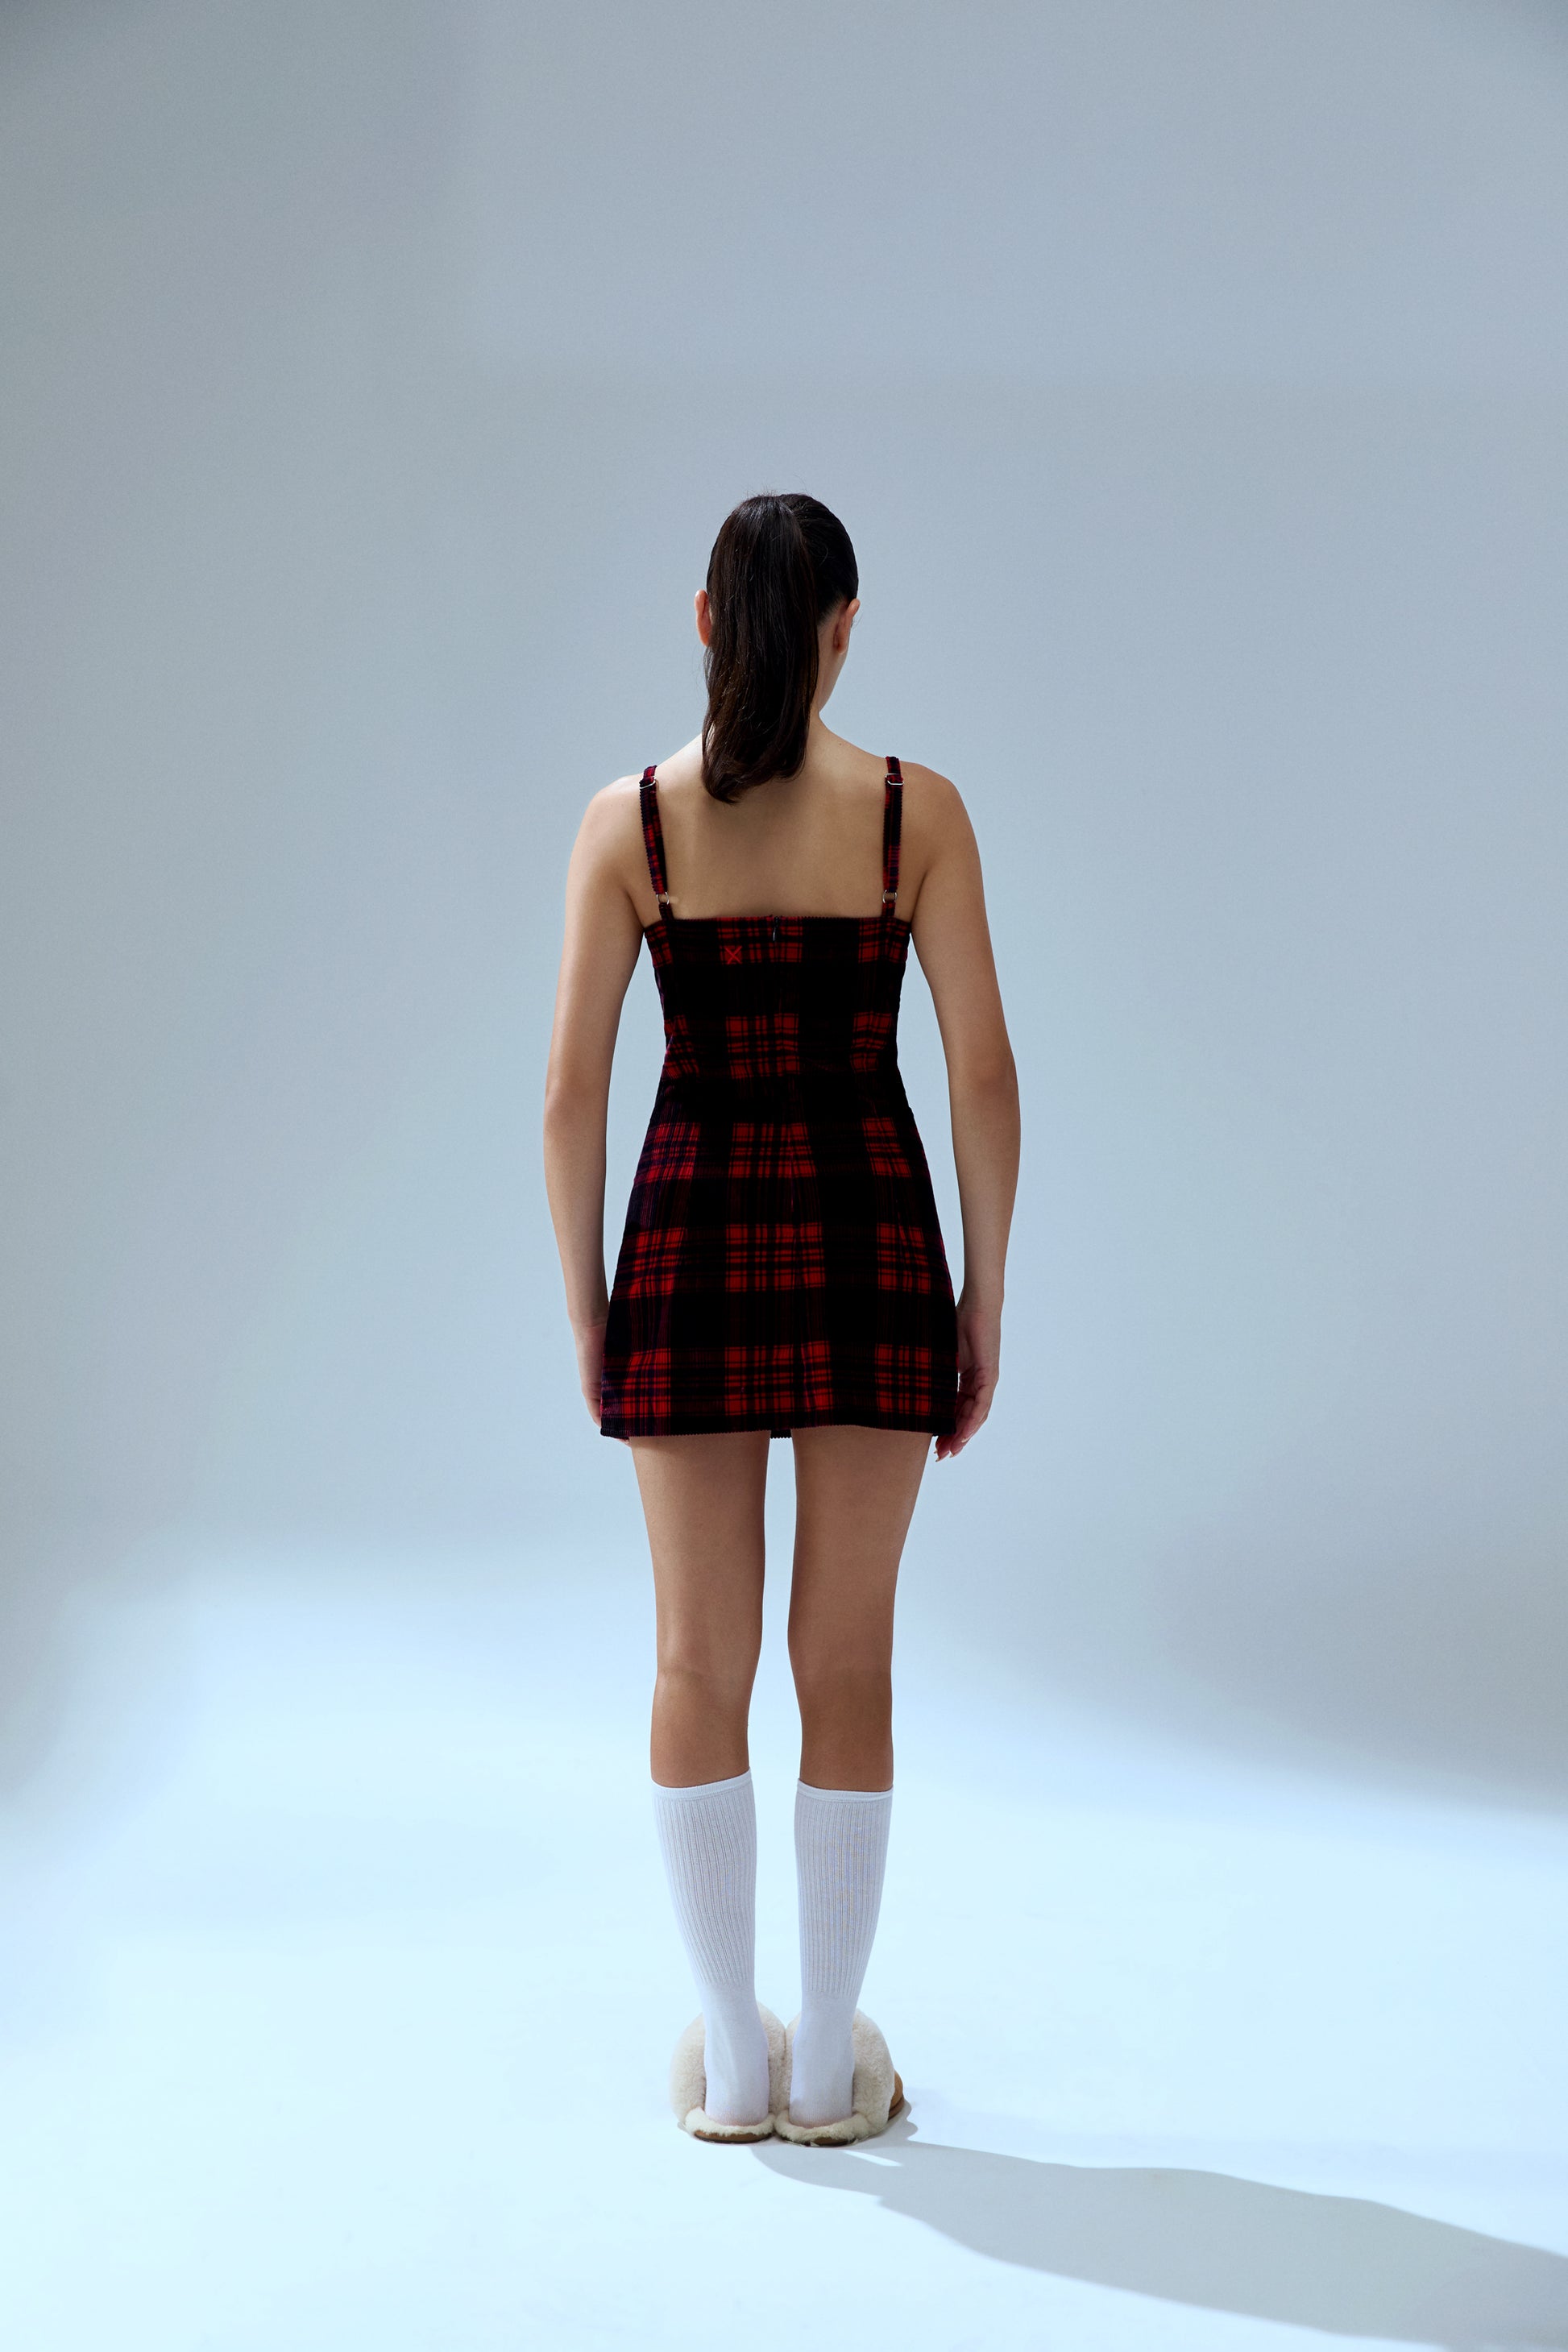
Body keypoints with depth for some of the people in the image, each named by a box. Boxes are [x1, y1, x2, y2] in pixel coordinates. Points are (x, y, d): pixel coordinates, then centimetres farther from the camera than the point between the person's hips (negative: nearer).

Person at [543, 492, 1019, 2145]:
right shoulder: (918, 808, -3)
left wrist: (584, 1312, 7)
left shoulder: (628, 818, -2)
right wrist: (983, 1305, 4)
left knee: (701, 1666, 9)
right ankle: (829, 2064, 16)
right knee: (848, 1665, 9)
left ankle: (730, 2061, 16)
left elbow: (571, 1095, -4)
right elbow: (984, 1077, -5)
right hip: (867, 1248, 0)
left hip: (692, 1250, 0)